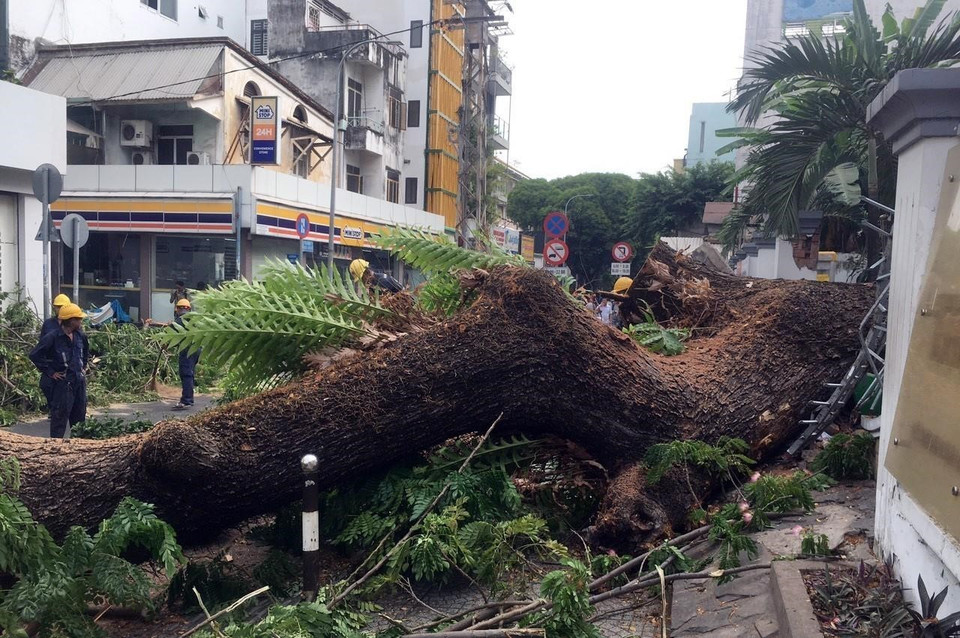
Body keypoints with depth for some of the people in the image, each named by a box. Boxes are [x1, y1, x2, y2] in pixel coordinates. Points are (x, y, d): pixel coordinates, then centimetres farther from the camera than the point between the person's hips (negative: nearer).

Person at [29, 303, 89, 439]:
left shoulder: (80, 336, 4)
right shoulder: (52, 338, -17)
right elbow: (34, 355, -16)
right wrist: (50, 372, -14)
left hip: (79, 381, 7)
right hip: (62, 383, -7)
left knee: (80, 417, 14)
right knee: (60, 418, -4)